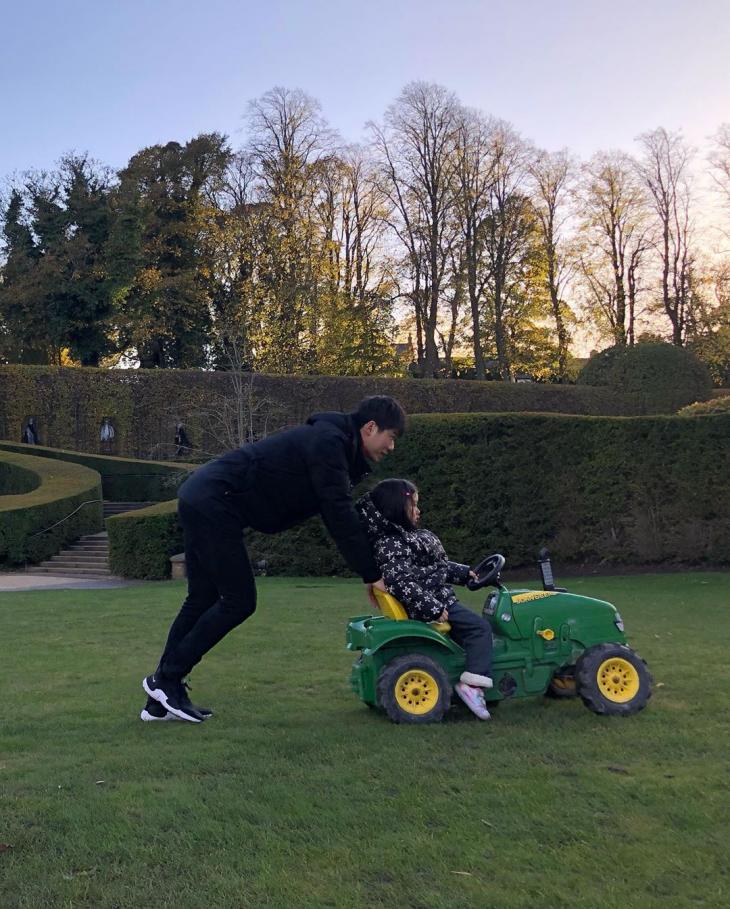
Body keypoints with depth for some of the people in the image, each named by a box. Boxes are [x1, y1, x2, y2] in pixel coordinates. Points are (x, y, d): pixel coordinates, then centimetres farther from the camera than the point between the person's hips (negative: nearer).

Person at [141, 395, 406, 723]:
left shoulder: (333, 442, 18)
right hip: (214, 506, -10)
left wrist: (369, 569, 18)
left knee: (202, 600, 13)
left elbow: (340, 514, 22)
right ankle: (166, 678, 6)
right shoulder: (329, 441, -13)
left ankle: (160, 701, 19)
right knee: (238, 601, -4)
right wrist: (371, 574, -12)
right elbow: (340, 515, -18)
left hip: (200, 499, 10)